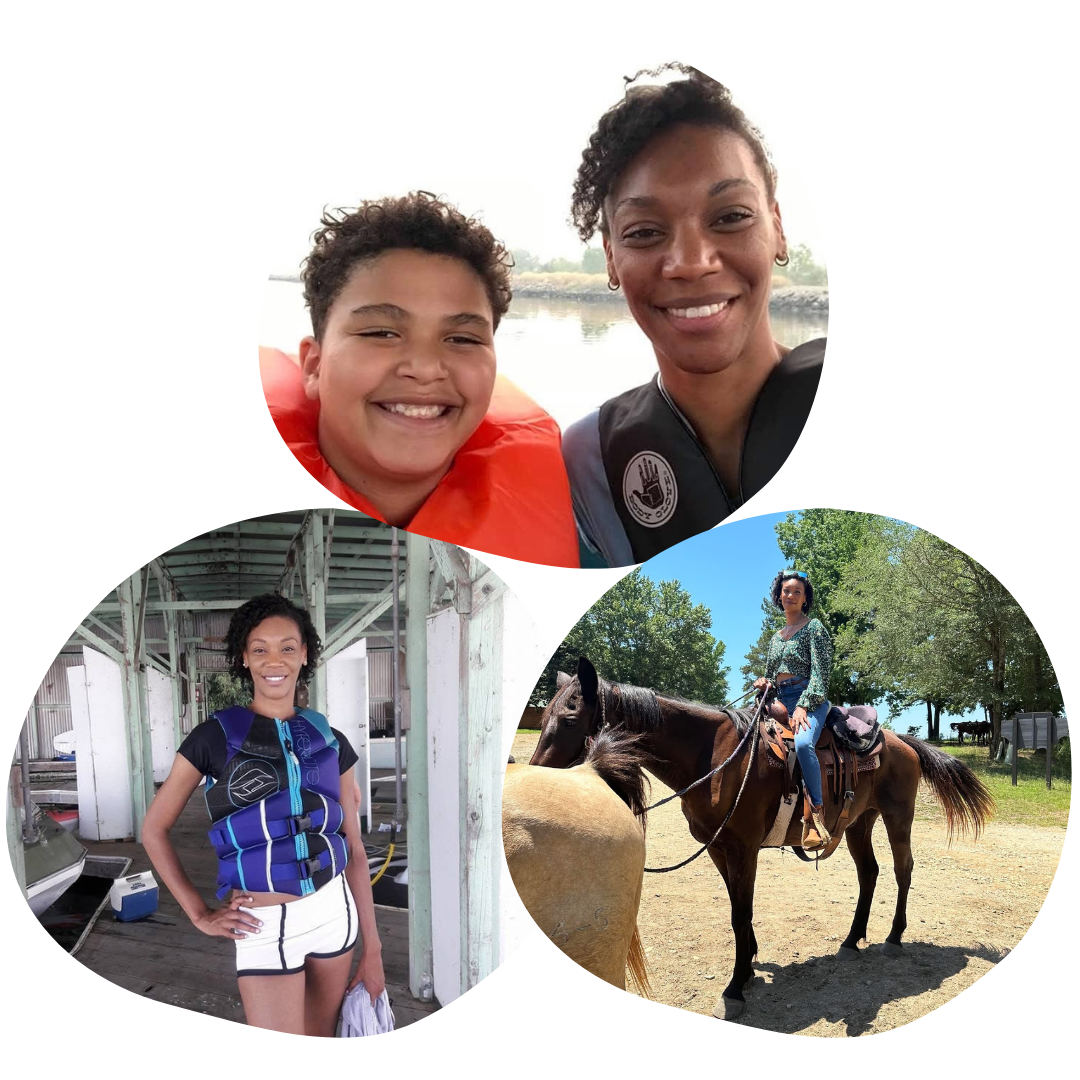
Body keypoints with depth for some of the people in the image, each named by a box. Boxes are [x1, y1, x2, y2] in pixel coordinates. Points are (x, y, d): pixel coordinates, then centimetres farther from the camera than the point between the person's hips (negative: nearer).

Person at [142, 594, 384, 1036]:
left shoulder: (329, 740, 4)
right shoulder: (215, 736, -6)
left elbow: (353, 848, 5)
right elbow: (154, 830, 2)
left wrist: (372, 948, 5)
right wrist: (200, 914, -4)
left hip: (335, 912, 4)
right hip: (266, 926, -3)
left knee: (322, 1037, 16)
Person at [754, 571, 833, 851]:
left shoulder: (813, 627, 2)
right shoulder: (776, 637, 23)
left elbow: (820, 672, -9)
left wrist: (803, 706, -21)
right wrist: (763, 683, 2)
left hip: (809, 700, -8)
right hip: (780, 702, 8)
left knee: (802, 743, -37)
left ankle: (816, 819, -37)